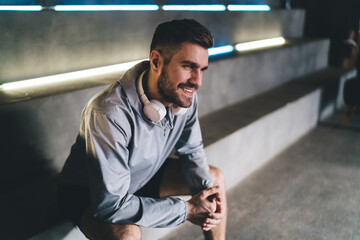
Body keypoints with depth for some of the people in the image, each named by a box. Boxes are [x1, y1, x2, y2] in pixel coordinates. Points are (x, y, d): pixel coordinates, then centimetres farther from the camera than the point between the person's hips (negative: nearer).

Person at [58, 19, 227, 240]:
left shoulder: (184, 95, -16)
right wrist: (187, 209, -29)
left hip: (145, 176, 7)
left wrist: (207, 190, -19)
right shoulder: (110, 113, -39)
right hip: (87, 193, -7)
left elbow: (191, 150, 1)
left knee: (215, 177, 4)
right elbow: (111, 204, -37)